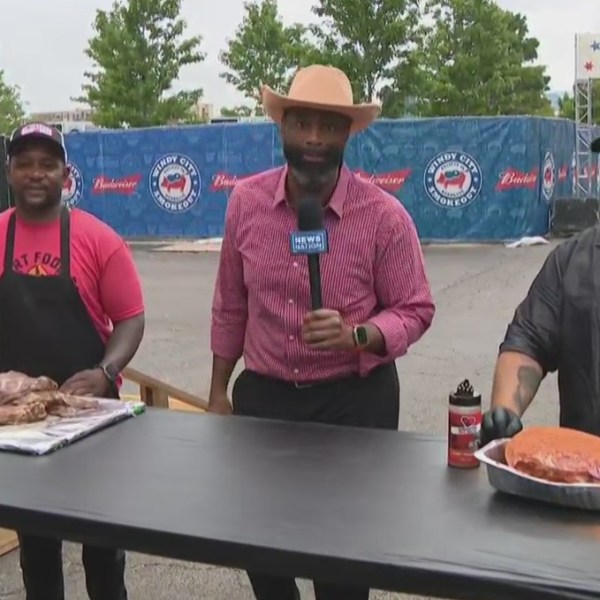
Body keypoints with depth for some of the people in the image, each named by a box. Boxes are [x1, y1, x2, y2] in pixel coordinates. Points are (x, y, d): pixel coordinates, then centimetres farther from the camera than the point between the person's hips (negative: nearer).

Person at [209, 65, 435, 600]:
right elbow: (230, 305, 6)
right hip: (261, 395, 3)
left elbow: (414, 311, -7)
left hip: (354, 401, -3)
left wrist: (355, 335, -26)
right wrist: (219, 391, 9)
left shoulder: (385, 215, -13)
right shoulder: (246, 201, -4)